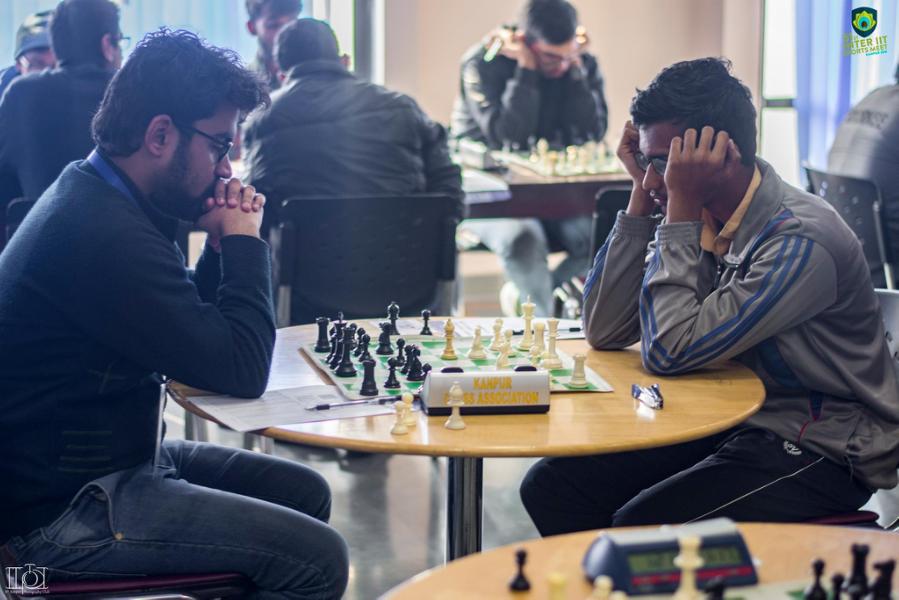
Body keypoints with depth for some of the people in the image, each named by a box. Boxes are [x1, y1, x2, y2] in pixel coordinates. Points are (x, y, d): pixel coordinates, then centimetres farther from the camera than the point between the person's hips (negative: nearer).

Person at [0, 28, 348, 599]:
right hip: (63, 509, -11)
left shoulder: (93, 198, 7)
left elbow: (194, 325, 16)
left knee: (306, 491, 14)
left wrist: (223, 243, -1)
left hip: (110, 456, 11)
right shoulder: (103, 233, -26)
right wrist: (243, 241, -10)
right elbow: (243, 371, -22)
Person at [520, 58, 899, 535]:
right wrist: (641, 195, -6)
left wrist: (680, 206, -23)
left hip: (824, 451, -7)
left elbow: (669, 352, -26)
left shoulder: (800, 240, -23)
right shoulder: (698, 219, 0)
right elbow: (604, 332, -1)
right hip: (731, 424, 7)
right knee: (551, 486, -5)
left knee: (641, 525, -27)